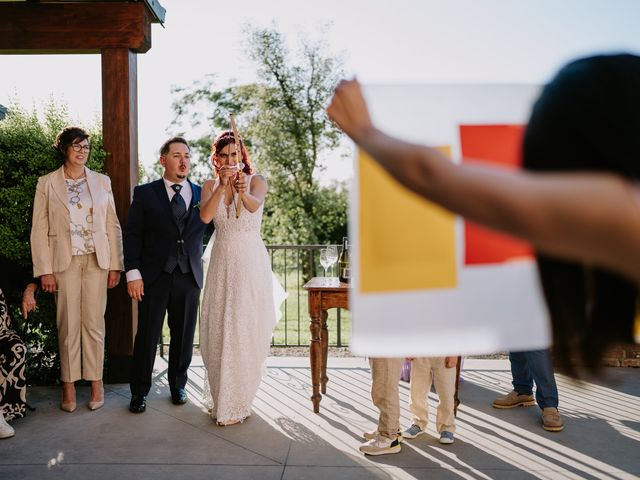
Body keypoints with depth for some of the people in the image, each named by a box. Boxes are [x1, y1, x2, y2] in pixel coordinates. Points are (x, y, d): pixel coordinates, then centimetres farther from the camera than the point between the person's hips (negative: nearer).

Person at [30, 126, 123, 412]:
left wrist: (115, 265, 2)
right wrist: (45, 270, -6)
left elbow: (113, 226, 7)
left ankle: (96, 382, 13)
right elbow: (39, 229, 1)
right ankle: (69, 386, 13)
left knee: (94, 324, 3)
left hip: (97, 260, 1)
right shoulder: (47, 183, 3)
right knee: (68, 325, 3)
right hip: (64, 261, -1)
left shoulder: (102, 182, 8)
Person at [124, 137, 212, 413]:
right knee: (147, 336, 4)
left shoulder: (203, 194, 9)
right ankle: (139, 391, 20)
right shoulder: (145, 193, 4)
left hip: (189, 276, 2)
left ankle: (178, 385, 28)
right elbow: (132, 235, 0)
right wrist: (133, 273, -7)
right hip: (154, 276, -2)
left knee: (183, 336, 9)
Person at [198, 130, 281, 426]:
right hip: (222, 262, 3)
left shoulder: (256, 180, -1)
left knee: (245, 332, -3)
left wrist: (243, 192, -46)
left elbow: (255, 205, -24)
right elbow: (205, 216, -13)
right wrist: (222, 186, -28)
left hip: (250, 262, -3)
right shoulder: (210, 186, 7)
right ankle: (219, 397, 24)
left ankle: (236, 403, 9)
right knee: (218, 331, 6)